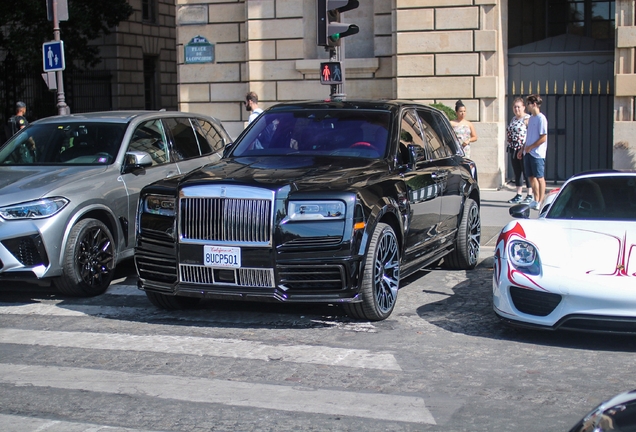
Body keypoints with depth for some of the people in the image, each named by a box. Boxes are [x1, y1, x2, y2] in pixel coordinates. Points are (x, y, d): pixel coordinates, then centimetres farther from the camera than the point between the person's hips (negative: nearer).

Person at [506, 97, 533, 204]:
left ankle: (530, 196, 4)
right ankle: (518, 195, 19)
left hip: (523, 150, -8)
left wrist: (523, 150, -20)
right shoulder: (513, 119, 15)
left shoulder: (527, 119, -11)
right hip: (513, 150, 8)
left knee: (526, 173, -2)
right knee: (517, 173, 12)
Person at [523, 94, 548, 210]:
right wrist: (523, 149, 15)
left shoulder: (541, 118, -11)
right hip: (528, 153, 8)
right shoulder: (531, 118, 14)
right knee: (531, 177, 9)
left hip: (537, 153, -8)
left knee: (540, 177, -2)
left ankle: (541, 202, 1)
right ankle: (536, 200, 16)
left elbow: (543, 138, -15)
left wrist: (530, 147, -13)